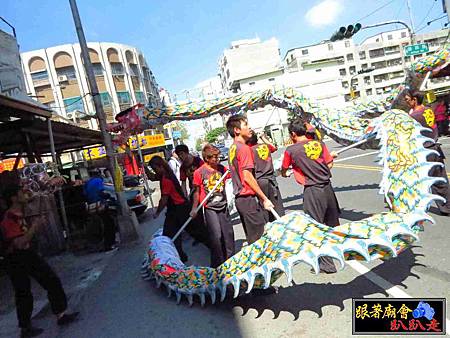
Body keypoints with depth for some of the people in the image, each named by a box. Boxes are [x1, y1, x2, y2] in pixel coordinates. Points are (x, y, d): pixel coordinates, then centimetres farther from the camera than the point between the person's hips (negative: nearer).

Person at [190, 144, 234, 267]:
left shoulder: (221, 168, 2)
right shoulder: (199, 172, -9)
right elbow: (197, 191, -2)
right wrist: (194, 208, -1)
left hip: (223, 205, 4)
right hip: (209, 208, -4)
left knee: (228, 232, 12)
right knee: (216, 235, -5)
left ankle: (231, 258, 32)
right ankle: (218, 263, 13)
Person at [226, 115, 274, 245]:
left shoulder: (232, 148, 13)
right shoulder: (244, 148, -14)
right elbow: (247, 176, -20)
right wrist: (264, 198, -15)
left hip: (239, 198, 9)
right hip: (248, 198, -9)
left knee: (251, 237, 16)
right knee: (260, 237, -3)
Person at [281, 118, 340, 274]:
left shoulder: (291, 150, -9)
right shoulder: (319, 143, 2)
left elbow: (283, 171, 5)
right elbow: (329, 164, 5)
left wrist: (285, 173, 29)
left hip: (312, 191, -5)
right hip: (327, 186, 5)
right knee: (333, 222, 22)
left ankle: (327, 264, 13)